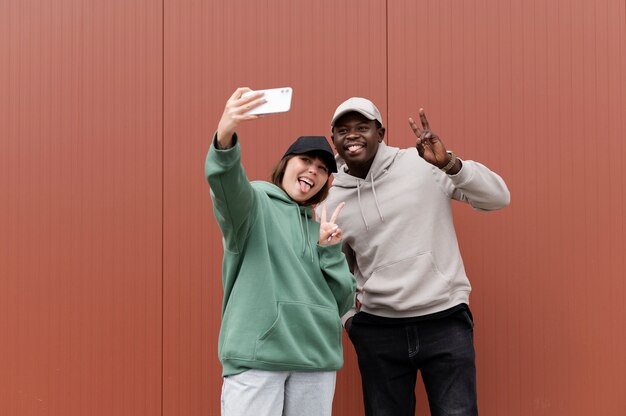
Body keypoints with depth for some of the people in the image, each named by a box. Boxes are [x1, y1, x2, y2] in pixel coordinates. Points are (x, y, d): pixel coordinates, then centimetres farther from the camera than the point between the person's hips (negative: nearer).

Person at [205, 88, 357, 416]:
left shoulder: (320, 228, 20)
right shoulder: (254, 202, 6)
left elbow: (343, 302, 15)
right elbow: (227, 184, -20)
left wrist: (330, 250, 1)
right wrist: (224, 139, -39)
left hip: (316, 357, 5)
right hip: (256, 353, -5)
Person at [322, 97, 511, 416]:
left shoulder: (423, 165, -5)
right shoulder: (330, 202, 5)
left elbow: (498, 198, -8)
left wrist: (448, 162, -21)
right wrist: (348, 318, 3)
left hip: (446, 321, -3)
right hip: (378, 330, 3)